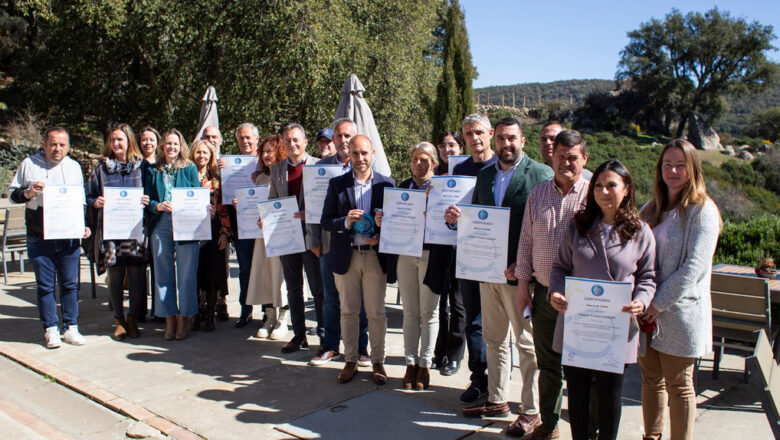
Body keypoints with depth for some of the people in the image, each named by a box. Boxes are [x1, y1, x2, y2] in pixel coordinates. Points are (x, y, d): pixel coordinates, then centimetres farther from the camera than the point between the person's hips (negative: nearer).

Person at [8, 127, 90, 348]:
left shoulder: (74, 166, 12)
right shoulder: (29, 164, 5)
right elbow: (12, 194, 9)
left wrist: (83, 225, 5)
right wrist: (28, 192, -13)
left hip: (69, 237, 1)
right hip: (39, 238, -1)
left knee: (70, 284, 4)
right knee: (45, 285, 4)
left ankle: (71, 328, 13)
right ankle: (50, 330, 13)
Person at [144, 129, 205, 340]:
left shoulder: (190, 169, 8)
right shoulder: (153, 171, 13)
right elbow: (147, 199, 8)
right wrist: (158, 206, -12)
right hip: (161, 226, 2)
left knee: (186, 273, -2)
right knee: (163, 273, 4)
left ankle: (183, 320, 8)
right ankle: (170, 320, 14)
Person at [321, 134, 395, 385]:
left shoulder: (386, 184, 2)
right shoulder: (337, 184, 3)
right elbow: (325, 221, 1)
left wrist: (381, 238, -14)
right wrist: (346, 222, -18)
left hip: (375, 255, -1)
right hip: (345, 256, 1)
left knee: (376, 312, 5)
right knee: (348, 311, 10)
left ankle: (378, 361, 19)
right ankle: (350, 361, 23)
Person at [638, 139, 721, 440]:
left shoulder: (702, 211, -9)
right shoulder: (651, 209, 11)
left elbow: (694, 267, -15)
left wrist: (660, 303, -16)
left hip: (680, 312, -6)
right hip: (648, 312, 6)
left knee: (678, 386, 5)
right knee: (651, 379, 13)